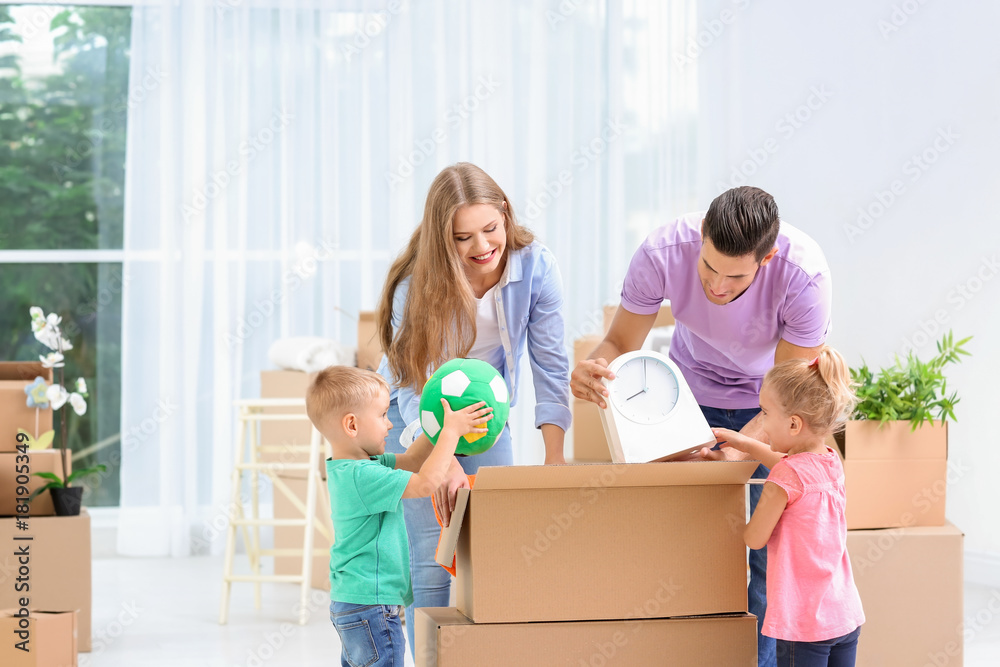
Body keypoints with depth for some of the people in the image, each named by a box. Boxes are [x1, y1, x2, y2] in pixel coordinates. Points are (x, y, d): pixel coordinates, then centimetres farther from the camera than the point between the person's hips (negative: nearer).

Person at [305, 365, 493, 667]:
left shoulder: (345, 469, 10)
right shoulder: (361, 476, -22)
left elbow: (409, 461, 19)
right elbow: (425, 482, -26)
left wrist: (442, 424, 9)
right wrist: (451, 430, -17)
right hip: (370, 607, -10)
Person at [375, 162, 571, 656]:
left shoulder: (536, 267, -20)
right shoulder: (416, 285, -26)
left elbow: (550, 365, -18)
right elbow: (413, 388, -28)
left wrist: (554, 456, -27)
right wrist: (445, 463, -42)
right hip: (417, 418, -3)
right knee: (432, 561, -11)